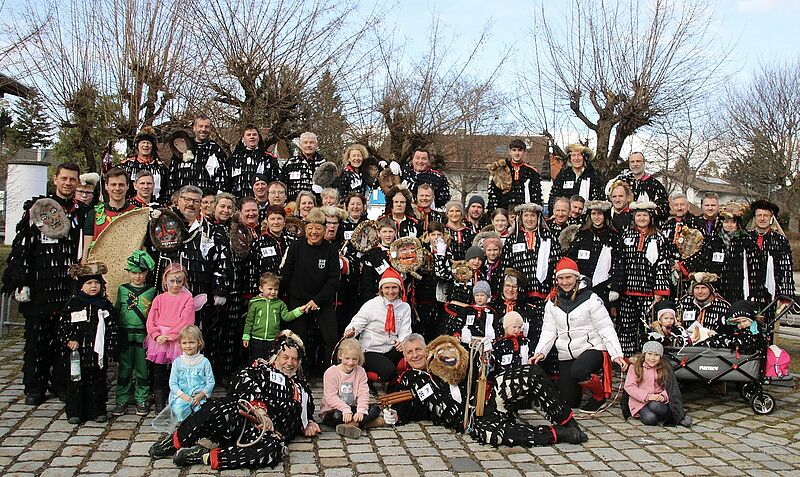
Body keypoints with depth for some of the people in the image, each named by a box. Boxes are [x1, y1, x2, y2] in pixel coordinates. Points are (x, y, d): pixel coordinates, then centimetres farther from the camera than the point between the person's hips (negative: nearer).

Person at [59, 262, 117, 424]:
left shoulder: (106, 305, 2)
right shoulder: (72, 305, -1)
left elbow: (112, 328, 3)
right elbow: (63, 325, 0)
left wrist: (109, 348, -2)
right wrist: (69, 340, -13)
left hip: (98, 353, 1)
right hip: (77, 353, -1)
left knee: (97, 382, 8)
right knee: (76, 382, 6)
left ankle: (98, 411, 19)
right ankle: (75, 412, 17)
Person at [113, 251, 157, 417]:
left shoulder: (151, 291, 3)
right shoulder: (122, 289, 6)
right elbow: (116, 311, 11)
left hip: (143, 335, -1)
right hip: (125, 334, 1)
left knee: (142, 369, 5)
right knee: (124, 369, 6)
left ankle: (142, 400, 16)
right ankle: (122, 400, 15)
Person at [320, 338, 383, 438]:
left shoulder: (360, 372, 0)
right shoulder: (331, 373, -12)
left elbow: (363, 393, -8)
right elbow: (331, 397, -19)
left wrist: (361, 411, -25)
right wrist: (346, 410, -31)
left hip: (352, 408, 4)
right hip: (332, 410, -4)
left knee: (375, 408, -16)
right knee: (337, 416, -38)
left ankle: (351, 424, -30)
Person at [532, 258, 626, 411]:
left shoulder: (590, 299, -8)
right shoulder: (552, 303, 7)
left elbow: (606, 328, -9)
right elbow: (548, 331, 4)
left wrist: (617, 354, -19)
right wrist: (540, 352, -12)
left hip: (592, 348, -5)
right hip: (566, 355, 5)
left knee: (577, 372, -37)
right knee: (569, 402, 6)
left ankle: (600, 394, -5)